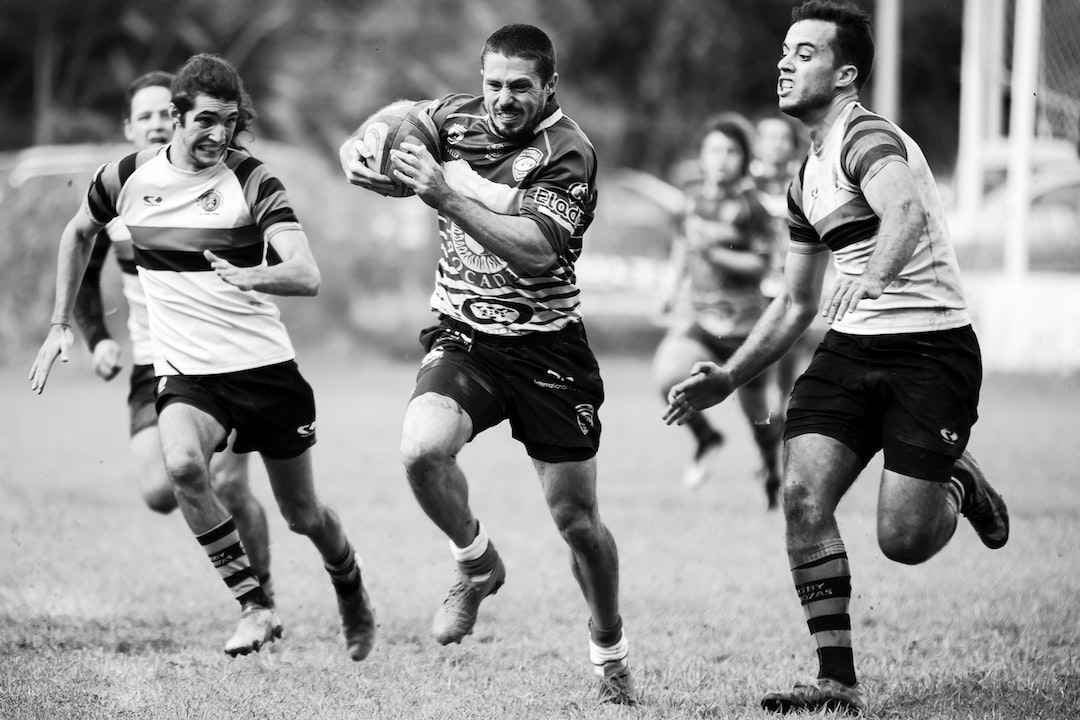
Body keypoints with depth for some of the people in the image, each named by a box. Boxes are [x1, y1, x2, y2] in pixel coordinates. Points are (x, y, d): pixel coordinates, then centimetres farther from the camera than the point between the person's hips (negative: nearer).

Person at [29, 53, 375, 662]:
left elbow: (307, 276, -22)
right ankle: (256, 607, -20)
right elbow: (80, 233, 21)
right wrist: (61, 325, 18)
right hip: (185, 372, 1)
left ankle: (354, 595, 42)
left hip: (266, 364, -1)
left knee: (303, 515, 8)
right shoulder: (129, 176, -1)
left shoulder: (252, 181, -10)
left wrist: (252, 276, -42)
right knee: (182, 464, -31)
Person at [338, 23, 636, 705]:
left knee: (578, 520, 3)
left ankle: (611, 655, 28)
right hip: (463, 338, 3)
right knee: (422, 449, -27)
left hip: (546, 348, -3)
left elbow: (533, 249, -29)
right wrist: (359, 154, -9)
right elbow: (370, 140, 15)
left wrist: (447, 196, -36)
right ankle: (477, 565, 2)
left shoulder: (569, 154, -15)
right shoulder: (456, 118, 0)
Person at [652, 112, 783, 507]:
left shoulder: (749, 205, -10)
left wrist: (714, 251, -23)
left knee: (757, 414, 4)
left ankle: (774, 478, 32)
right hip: (700, 317, 4)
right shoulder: (694, 194, 5)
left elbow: (760, 263, -11)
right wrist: (676, 283, 13)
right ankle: (706, 439, 3)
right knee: (667, 375, -24)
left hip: (743, 322, -4)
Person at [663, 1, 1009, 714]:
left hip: (931, 347, -8)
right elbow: (797, 303, 26)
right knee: (803, 496, -12)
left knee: (904, 540, -11)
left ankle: (960, 483, 26)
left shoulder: (868, 136, -13)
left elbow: (906, 210, -37)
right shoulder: (808, 179, 16)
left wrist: (873, 279, -54)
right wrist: (728, 377, 19)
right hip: (851, 345, 8)